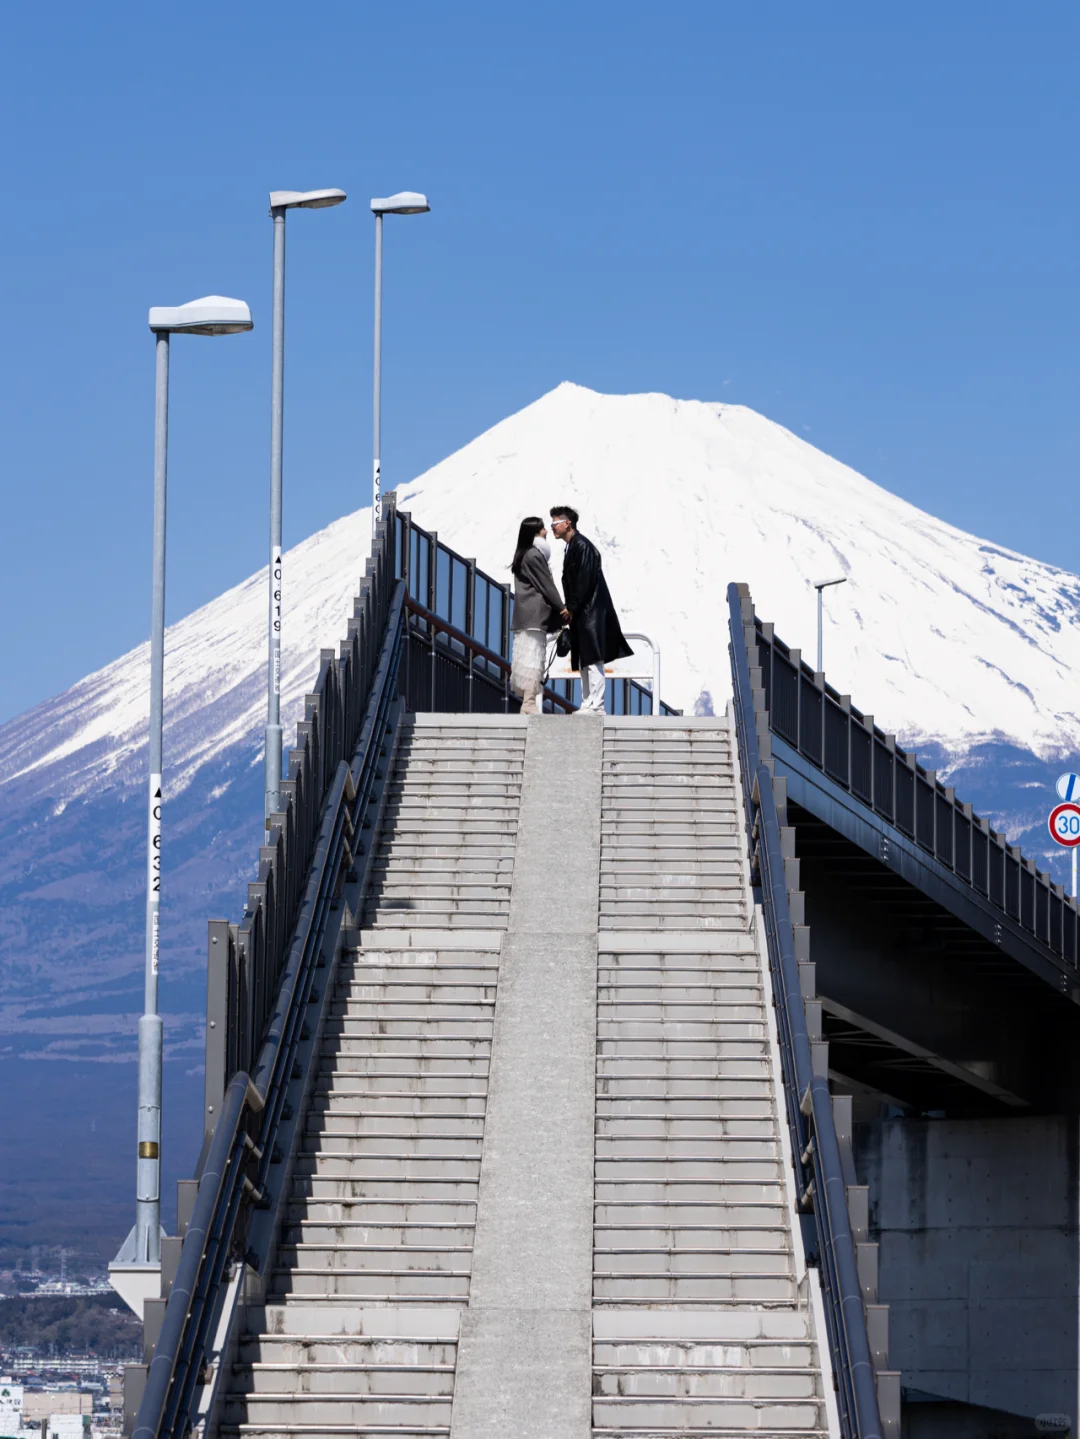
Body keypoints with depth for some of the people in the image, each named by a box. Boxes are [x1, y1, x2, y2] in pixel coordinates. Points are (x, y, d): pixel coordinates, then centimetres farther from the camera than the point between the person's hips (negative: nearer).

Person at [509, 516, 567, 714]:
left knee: (526, 656, 6)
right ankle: (529, 703, -18)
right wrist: (562, 608, -4)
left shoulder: (523, 556, 18)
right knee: (534, 655, -12)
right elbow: (546, 586, -11)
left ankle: (526, 700, 4)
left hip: (524, 614, 9)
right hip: (535, 614, -9)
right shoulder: (535, 555, -10)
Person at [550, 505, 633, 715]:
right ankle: (588, 704, 14)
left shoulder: (582, 546, -13)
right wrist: (570, 610, 12)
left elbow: (584, 581, -19)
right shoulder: (572, 547, 17)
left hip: (591, 611, -10)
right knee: (583, 662, 11)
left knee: (593, 660, -11)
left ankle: (596, 705, -13)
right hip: (581, 614, 10)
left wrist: (570, 609, -15)